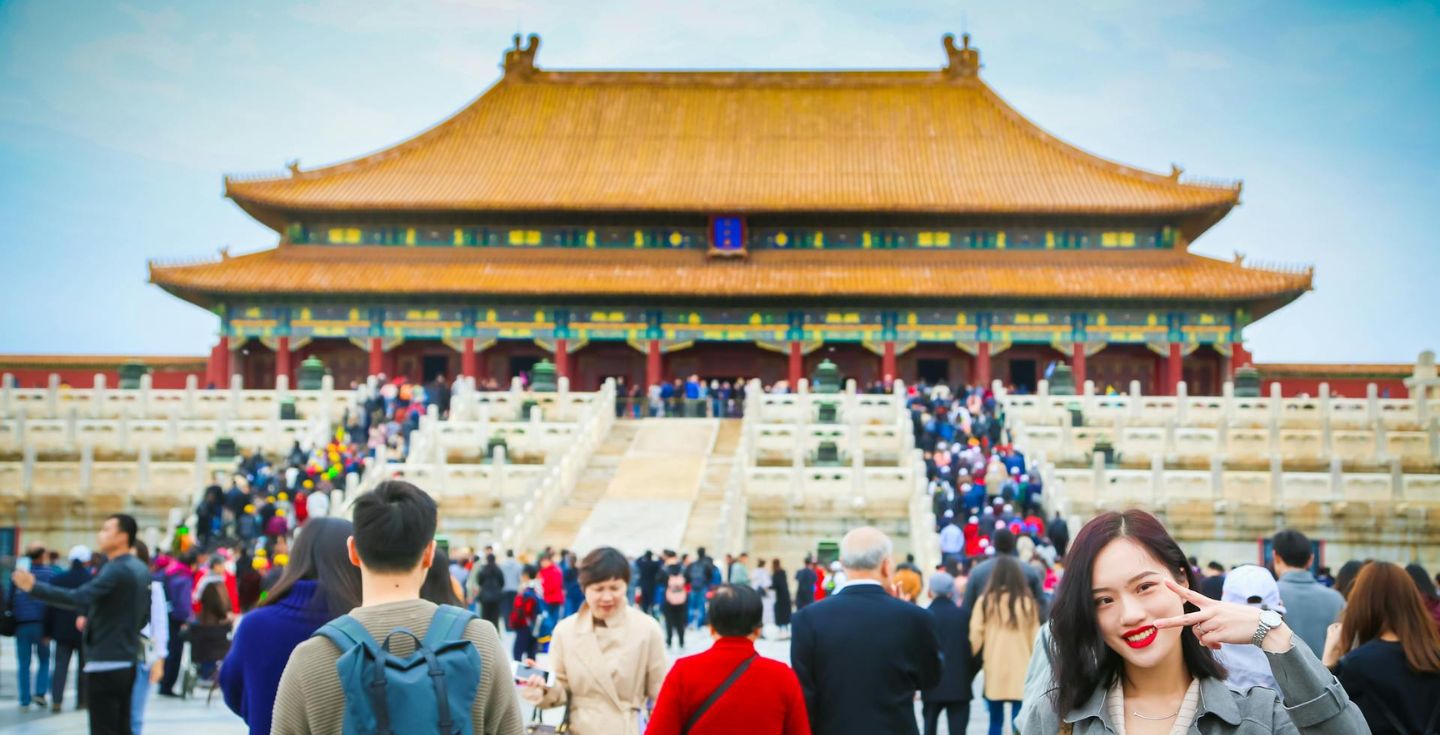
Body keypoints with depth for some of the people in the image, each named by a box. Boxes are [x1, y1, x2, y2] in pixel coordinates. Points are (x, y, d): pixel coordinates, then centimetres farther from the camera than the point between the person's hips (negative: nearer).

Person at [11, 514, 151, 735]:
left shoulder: (115, 570, -16)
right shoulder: (140, 569, 12)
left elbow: (80, 597, -28)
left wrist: (34, 588, -28)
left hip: (105, 663, -9)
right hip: (127, 661, 9)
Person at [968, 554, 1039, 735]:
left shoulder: (985, 601, -3)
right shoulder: (1027, 602, -3)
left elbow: (975, 637, -4)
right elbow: (1034, 639, 3)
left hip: (994, 673, 1)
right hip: (1021, 674, -1)